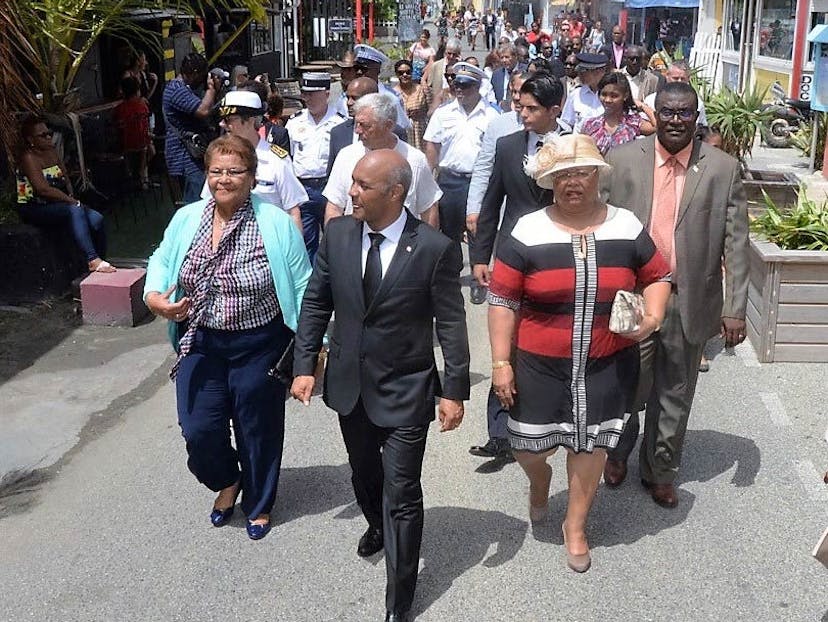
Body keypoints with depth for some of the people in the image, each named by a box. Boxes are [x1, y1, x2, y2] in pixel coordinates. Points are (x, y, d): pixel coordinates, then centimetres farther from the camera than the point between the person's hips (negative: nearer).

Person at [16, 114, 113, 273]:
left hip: (56, 205, 8)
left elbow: (66, 178, 17)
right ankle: (93, 260, -42)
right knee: (74, 211, -36)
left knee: (97, 219, -15)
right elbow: (43, 189, -23)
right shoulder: (28, 157, -13)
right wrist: (70, 200, -18)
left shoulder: (52, 151, 12)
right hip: (34, 209, -8)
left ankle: (99, 264, -6)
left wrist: (71, 197, -2)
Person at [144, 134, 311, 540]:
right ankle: (227, 482, 36)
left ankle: (259, 505, 38)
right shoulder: (186, 219, -1)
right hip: (200, 343, 3)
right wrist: (154, 297, -11)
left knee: (257, 429, 12)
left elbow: (301, 287, -10)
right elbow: (161, 261, 11)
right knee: (198, 429, 1)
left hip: (259, 346, -3)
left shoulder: (276, 224, -12)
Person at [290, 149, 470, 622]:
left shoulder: (435, 248, -17)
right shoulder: (338, 234, -5)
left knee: (401, 496, 2)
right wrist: (305, 365, 0)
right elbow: (316, 303, 4)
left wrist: (455, 391, -10)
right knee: (365, 476, 26)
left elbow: (452, 325, -11)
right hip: (350, 385, 5)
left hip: (405, 391, -4)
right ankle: (378, 527, 58)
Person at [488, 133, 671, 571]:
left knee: (591, 444, 12)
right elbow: (502, 301, -7)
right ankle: (540, 481, 46)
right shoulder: (528, 232, -9)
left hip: (607, 366, 1)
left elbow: (658, 276, 10)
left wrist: (653, 316, -10)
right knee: (528, 447, 8)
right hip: (540, 366, -1)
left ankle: (575, 526, 35)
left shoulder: (626, 227, -3)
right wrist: (501, 362, -10)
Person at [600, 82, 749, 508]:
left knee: (675, 396, 14)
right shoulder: (622, 161, -2)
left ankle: (660, 472, 34)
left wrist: (735, 308, -7)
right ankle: (618, 452, 38)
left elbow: (735, 244, -3)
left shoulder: (723, 169, -2)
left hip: (690, 303, 1)